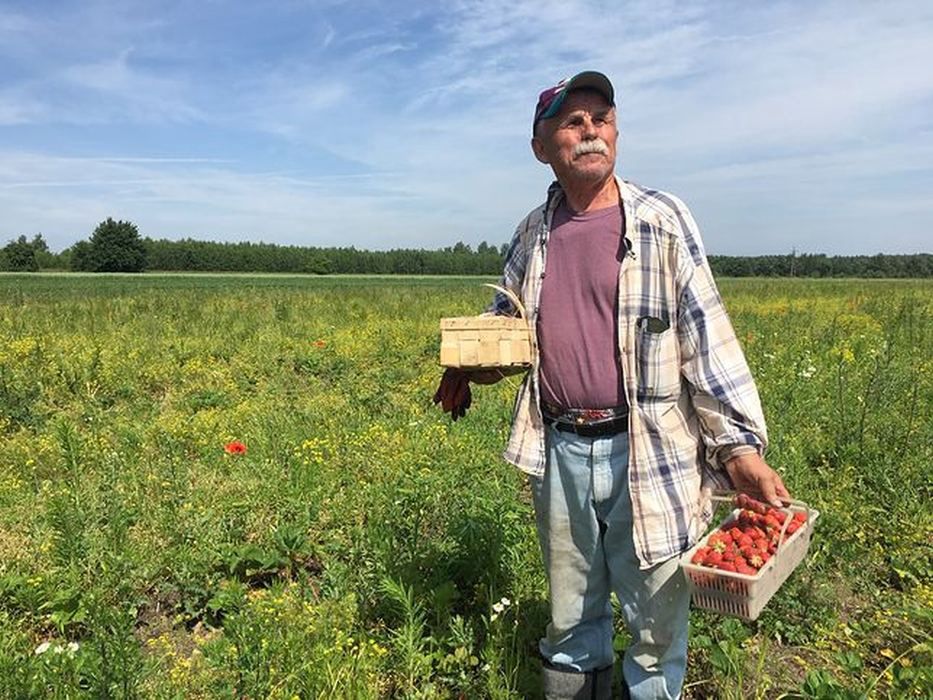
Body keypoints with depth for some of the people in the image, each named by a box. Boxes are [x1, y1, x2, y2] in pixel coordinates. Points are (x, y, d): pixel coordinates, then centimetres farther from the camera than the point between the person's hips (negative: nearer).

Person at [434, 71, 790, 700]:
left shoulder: (663, 220, -5)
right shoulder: (533, 234, 8)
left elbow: (706, 336, -8)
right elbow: (504, 318, 24)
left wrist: (741, 445, -15)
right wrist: (468, 364, 5)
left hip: (651, 455, -3)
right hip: (559, 451, 4)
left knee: (658, 622, 10)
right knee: (570, 618, 21)